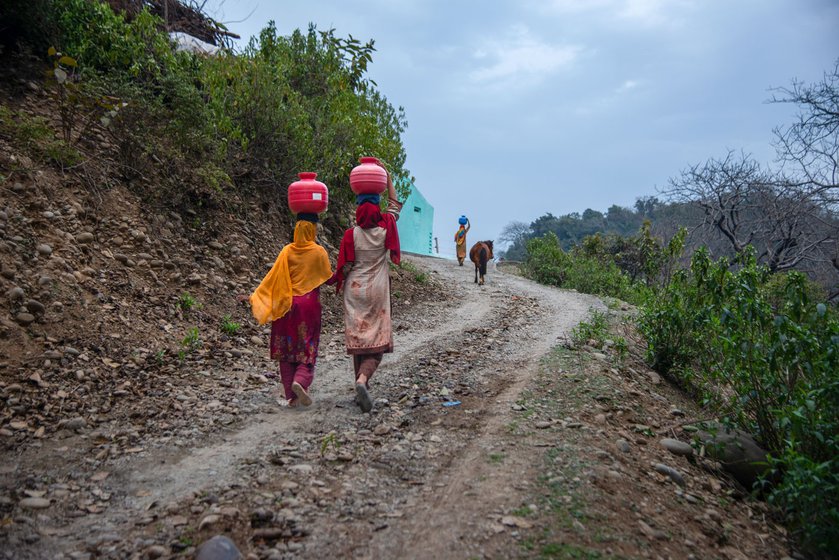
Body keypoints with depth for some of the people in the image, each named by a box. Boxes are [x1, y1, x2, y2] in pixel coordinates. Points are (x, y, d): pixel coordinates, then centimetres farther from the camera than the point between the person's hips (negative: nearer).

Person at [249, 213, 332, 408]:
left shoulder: (287, 251, -1)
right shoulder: (319, 252, -6)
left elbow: (272, 277, -3)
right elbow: (329, 278, -1)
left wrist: (255, 296, 5)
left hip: (287, 305, 2)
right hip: (309, 304, -2)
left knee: (287, 347, 9)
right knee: (308, 347, 8)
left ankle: (291, 396, 10)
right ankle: (300, 381, -19)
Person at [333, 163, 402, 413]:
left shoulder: (351, 234, -8)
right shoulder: (385, 230, -5)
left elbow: (345, 267, -6)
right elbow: (395, 205, 12)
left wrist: (334, 279, 14)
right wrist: (387, 176, 16)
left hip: (354, 290, 1)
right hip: (377, 292, -1)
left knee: (358, 338, 11)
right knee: (377, 342, -1)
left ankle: (362, 384, 20)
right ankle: (363, 380, -24)